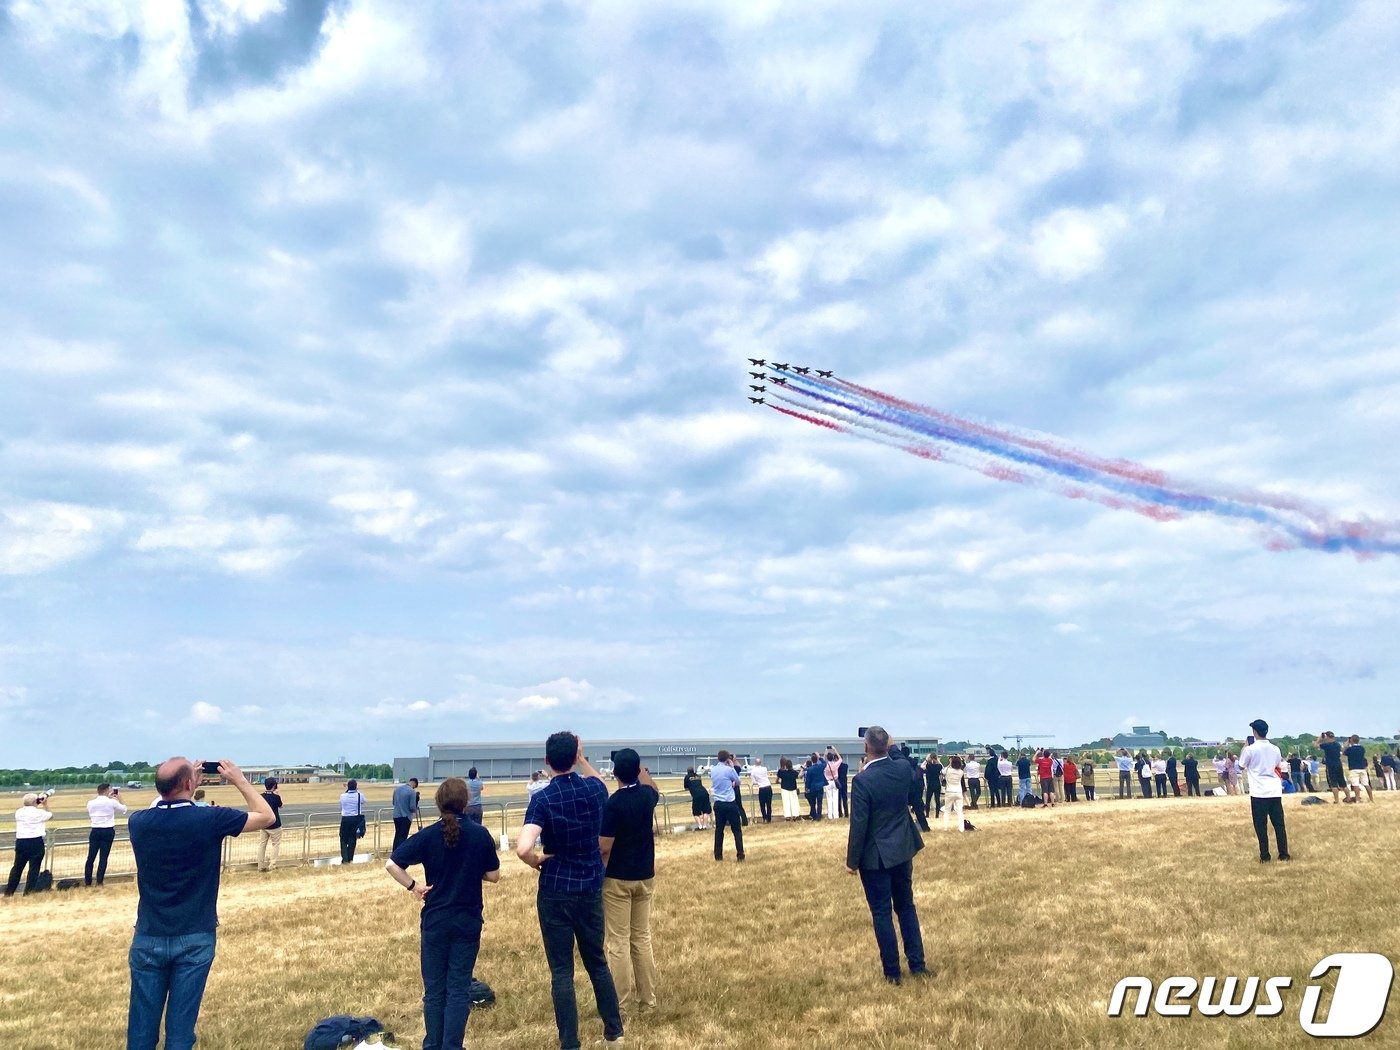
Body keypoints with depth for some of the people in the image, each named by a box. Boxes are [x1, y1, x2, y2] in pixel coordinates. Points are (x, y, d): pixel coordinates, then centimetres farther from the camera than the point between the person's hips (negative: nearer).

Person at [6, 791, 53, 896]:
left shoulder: (18, 812, 4)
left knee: (17, 867, 16)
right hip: (35, 842, -5)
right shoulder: (39, 813, -7)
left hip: (20, 842, 5)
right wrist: (45, 804, 12)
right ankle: (28, 893, 1)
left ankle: (8, 892, 21)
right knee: (34, 868, 2)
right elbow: (51, 815, 11)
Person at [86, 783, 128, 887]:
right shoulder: (112, 802, -7)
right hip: (108, 831, -2)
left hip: (95, 831, 2)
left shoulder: (90, 803, 0)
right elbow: (124, 810, 8)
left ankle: (87, 882, 14)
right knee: (103, 857, 3)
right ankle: (99, 882, 4)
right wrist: (118, 800, 19)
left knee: (91, 857, 10)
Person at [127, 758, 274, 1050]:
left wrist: (188, 782, 17)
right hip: (195, 939, -3)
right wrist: (240, 780, 6)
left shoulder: (138, 822, -6)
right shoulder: (210, 819, -15)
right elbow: (267, 817, -1)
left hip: (148, 938, 3)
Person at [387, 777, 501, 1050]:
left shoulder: (428, 835, -10)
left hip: (435, 921, 0)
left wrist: (413, 886, -3)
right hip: (468, 922, 0)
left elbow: (391, 864, -14)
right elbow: (493, 876, -1)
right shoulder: (480, 834, -9)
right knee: (459, 989, 8)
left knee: (434, 989, 14)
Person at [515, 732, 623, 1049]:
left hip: (555, 892, -4)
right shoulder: (594, 789, -4)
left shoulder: (543, 799, -16)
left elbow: (523, 848, -30)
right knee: (597, 961, 21)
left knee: (562, 971, 7)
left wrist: (538, 863, -10)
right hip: (591, 888, 4)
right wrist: (582, 759, 18)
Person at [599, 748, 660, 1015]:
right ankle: (647, 998, 19)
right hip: (645, 876, 6)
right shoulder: (647, 795, -2)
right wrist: (642, 769, 19)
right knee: (642, 938, 14)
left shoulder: (613, 804, -20)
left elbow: (604, 848, -18)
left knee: (617, 942, 3)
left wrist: (597, 875, -4)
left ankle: (622, 1003, 8)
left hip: (617, 879, -6)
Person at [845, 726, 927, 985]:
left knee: (882, 913, 6)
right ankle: (917, 964, 24)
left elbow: (858, 824, -19)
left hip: (876, 856, -6)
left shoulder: (863, 780, -22)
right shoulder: (903, 770, -5)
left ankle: (892, 972, 14)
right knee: (906, 907, 19)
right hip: (902, 850, 6)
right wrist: (889, 747, 22)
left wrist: (852, 860, -9)